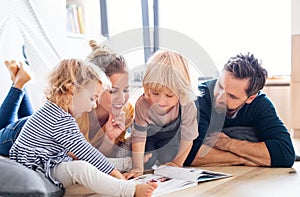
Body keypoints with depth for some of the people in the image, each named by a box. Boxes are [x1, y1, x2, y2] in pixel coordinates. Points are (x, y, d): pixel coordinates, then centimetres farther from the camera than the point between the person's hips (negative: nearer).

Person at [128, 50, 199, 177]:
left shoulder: (187, 106, -39)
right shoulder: (142, 104, -40)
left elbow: (187, 138, -22)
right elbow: (138, 138, -29)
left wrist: (177, 162, -11)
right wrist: (138, 168, -30)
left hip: (172, 137, 1)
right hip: (149, 135, 0)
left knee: (167, 161, -7)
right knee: (146, 164, -9)